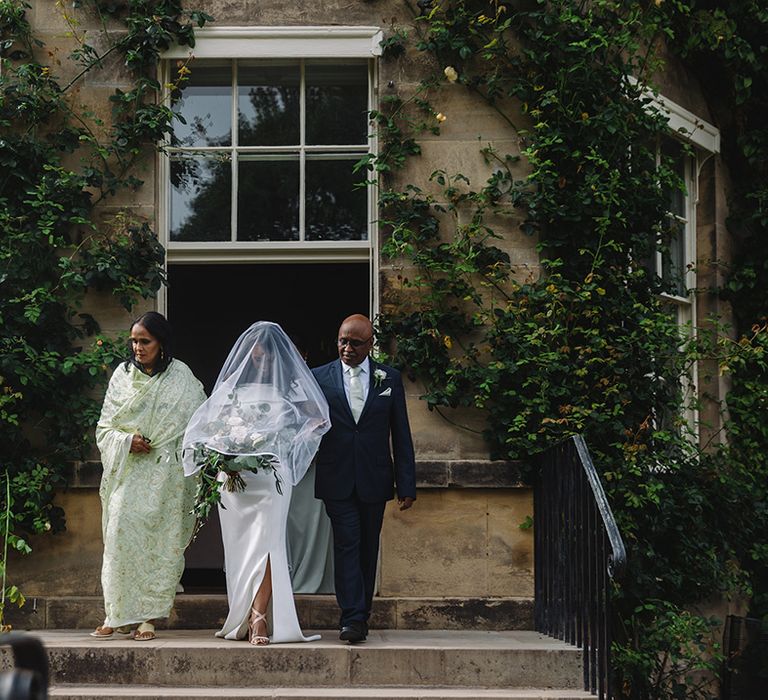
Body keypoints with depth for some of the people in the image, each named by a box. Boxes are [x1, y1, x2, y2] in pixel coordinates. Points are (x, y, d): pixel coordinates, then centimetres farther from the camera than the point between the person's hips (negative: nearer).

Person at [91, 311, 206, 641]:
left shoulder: (181, 378, 0)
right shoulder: (122, 375, 9)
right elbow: (104, 427, 10)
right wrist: (126, 441, -10)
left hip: (165, 475, -2)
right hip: (127, 472, 2)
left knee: (160, 542, -3)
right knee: (120, 535, -5)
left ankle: (148, 616, 2)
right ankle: (118, 614, 1)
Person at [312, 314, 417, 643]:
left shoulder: (389, 378, 5)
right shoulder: (320, 378, 2)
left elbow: (401, 435, 5)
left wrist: (406, 485, 1)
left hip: (374, 480, 2)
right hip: (337, 480, -2)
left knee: (367, 549, 8)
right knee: (346, 545, -9)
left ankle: (360, 616, 17)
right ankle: (352, 619, -13)